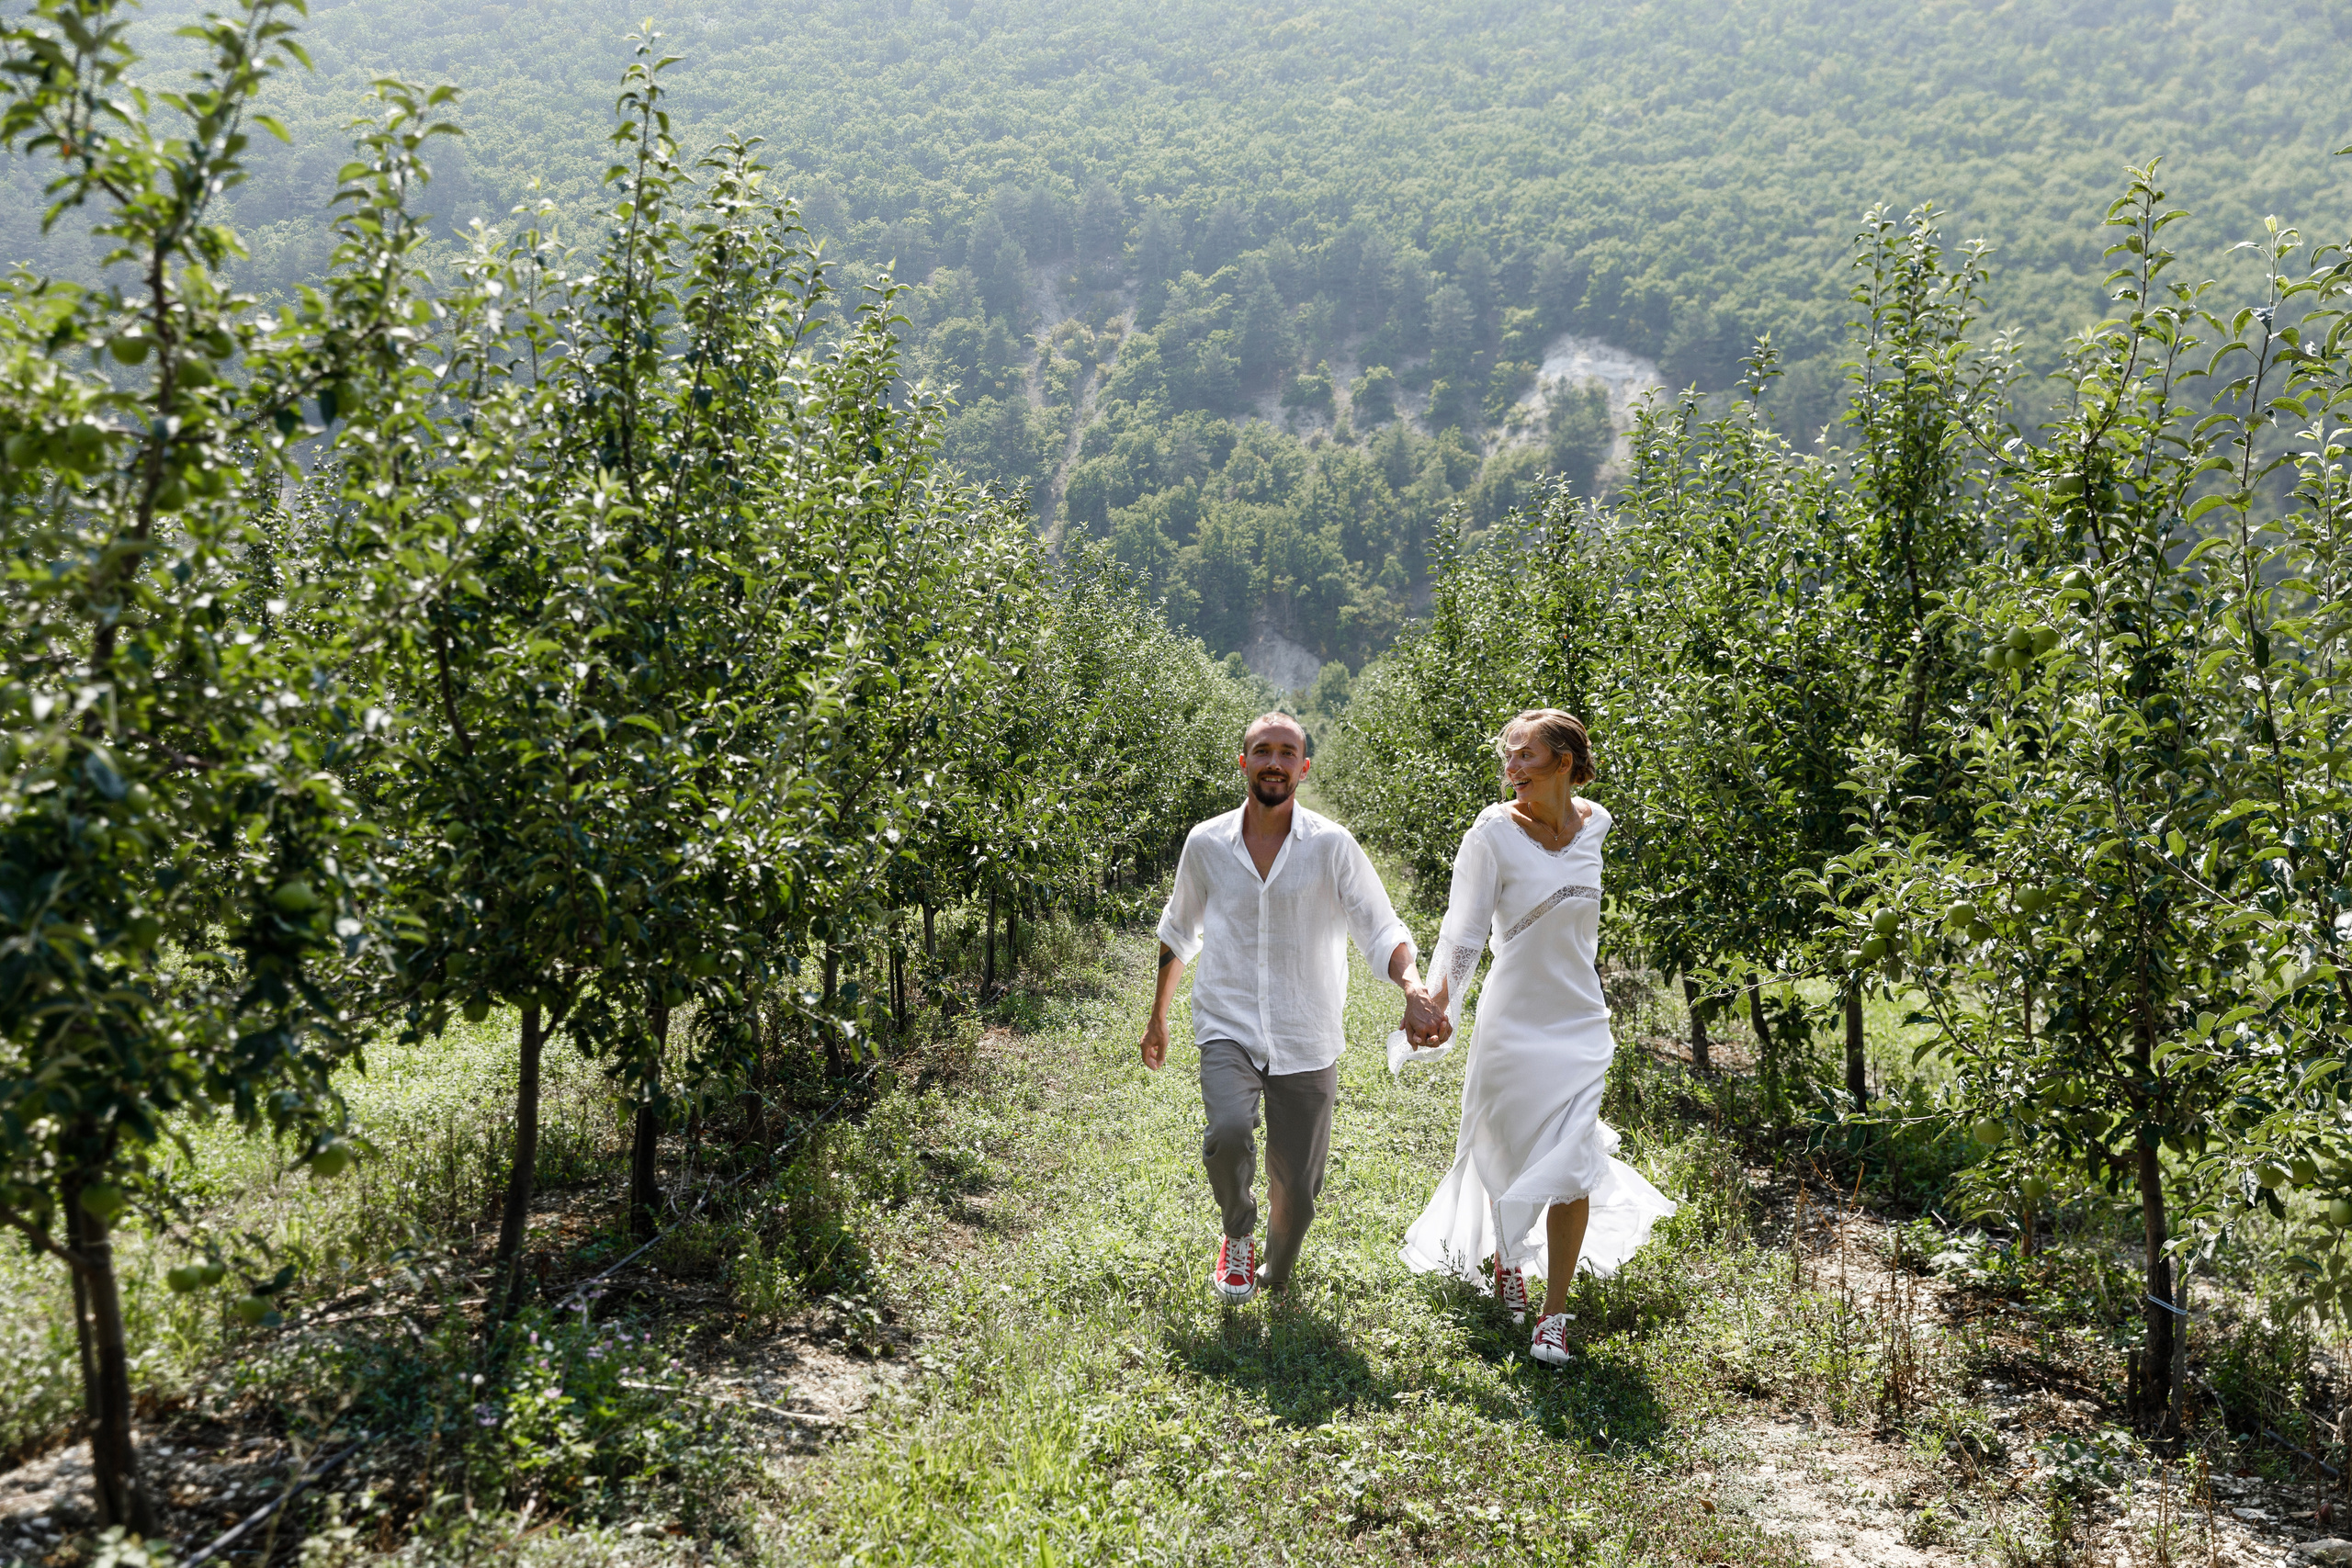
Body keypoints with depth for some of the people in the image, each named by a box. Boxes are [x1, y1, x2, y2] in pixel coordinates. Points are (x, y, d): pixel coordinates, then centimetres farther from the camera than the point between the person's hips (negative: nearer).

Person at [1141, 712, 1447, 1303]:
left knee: (1297, 1190, 5)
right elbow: (1179, 932, 16)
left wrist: (1414, 989, -29)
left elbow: (1383, 931, -9)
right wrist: (1158, 1016, 20)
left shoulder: (1332, 846, -5)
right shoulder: (1205, 843, 1)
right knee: (1229, 1133, -27)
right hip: (1228, 1029, 0)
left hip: (1306, 1042, 0)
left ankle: (1274, 1283, 36)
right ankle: (1238, 1237, 5)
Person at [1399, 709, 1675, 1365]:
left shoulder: (1594, 825, 1)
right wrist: (1437, 997, -27)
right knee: (1509, 1156, 9)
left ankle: (1554, 1313, 13)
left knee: (1571, 1169, -2)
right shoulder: (1494, 834, -11)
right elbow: (1464, 928, -14)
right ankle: (1507, 1257, 41)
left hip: (1579, 1021, 3)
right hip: (1513, 1021, -3)